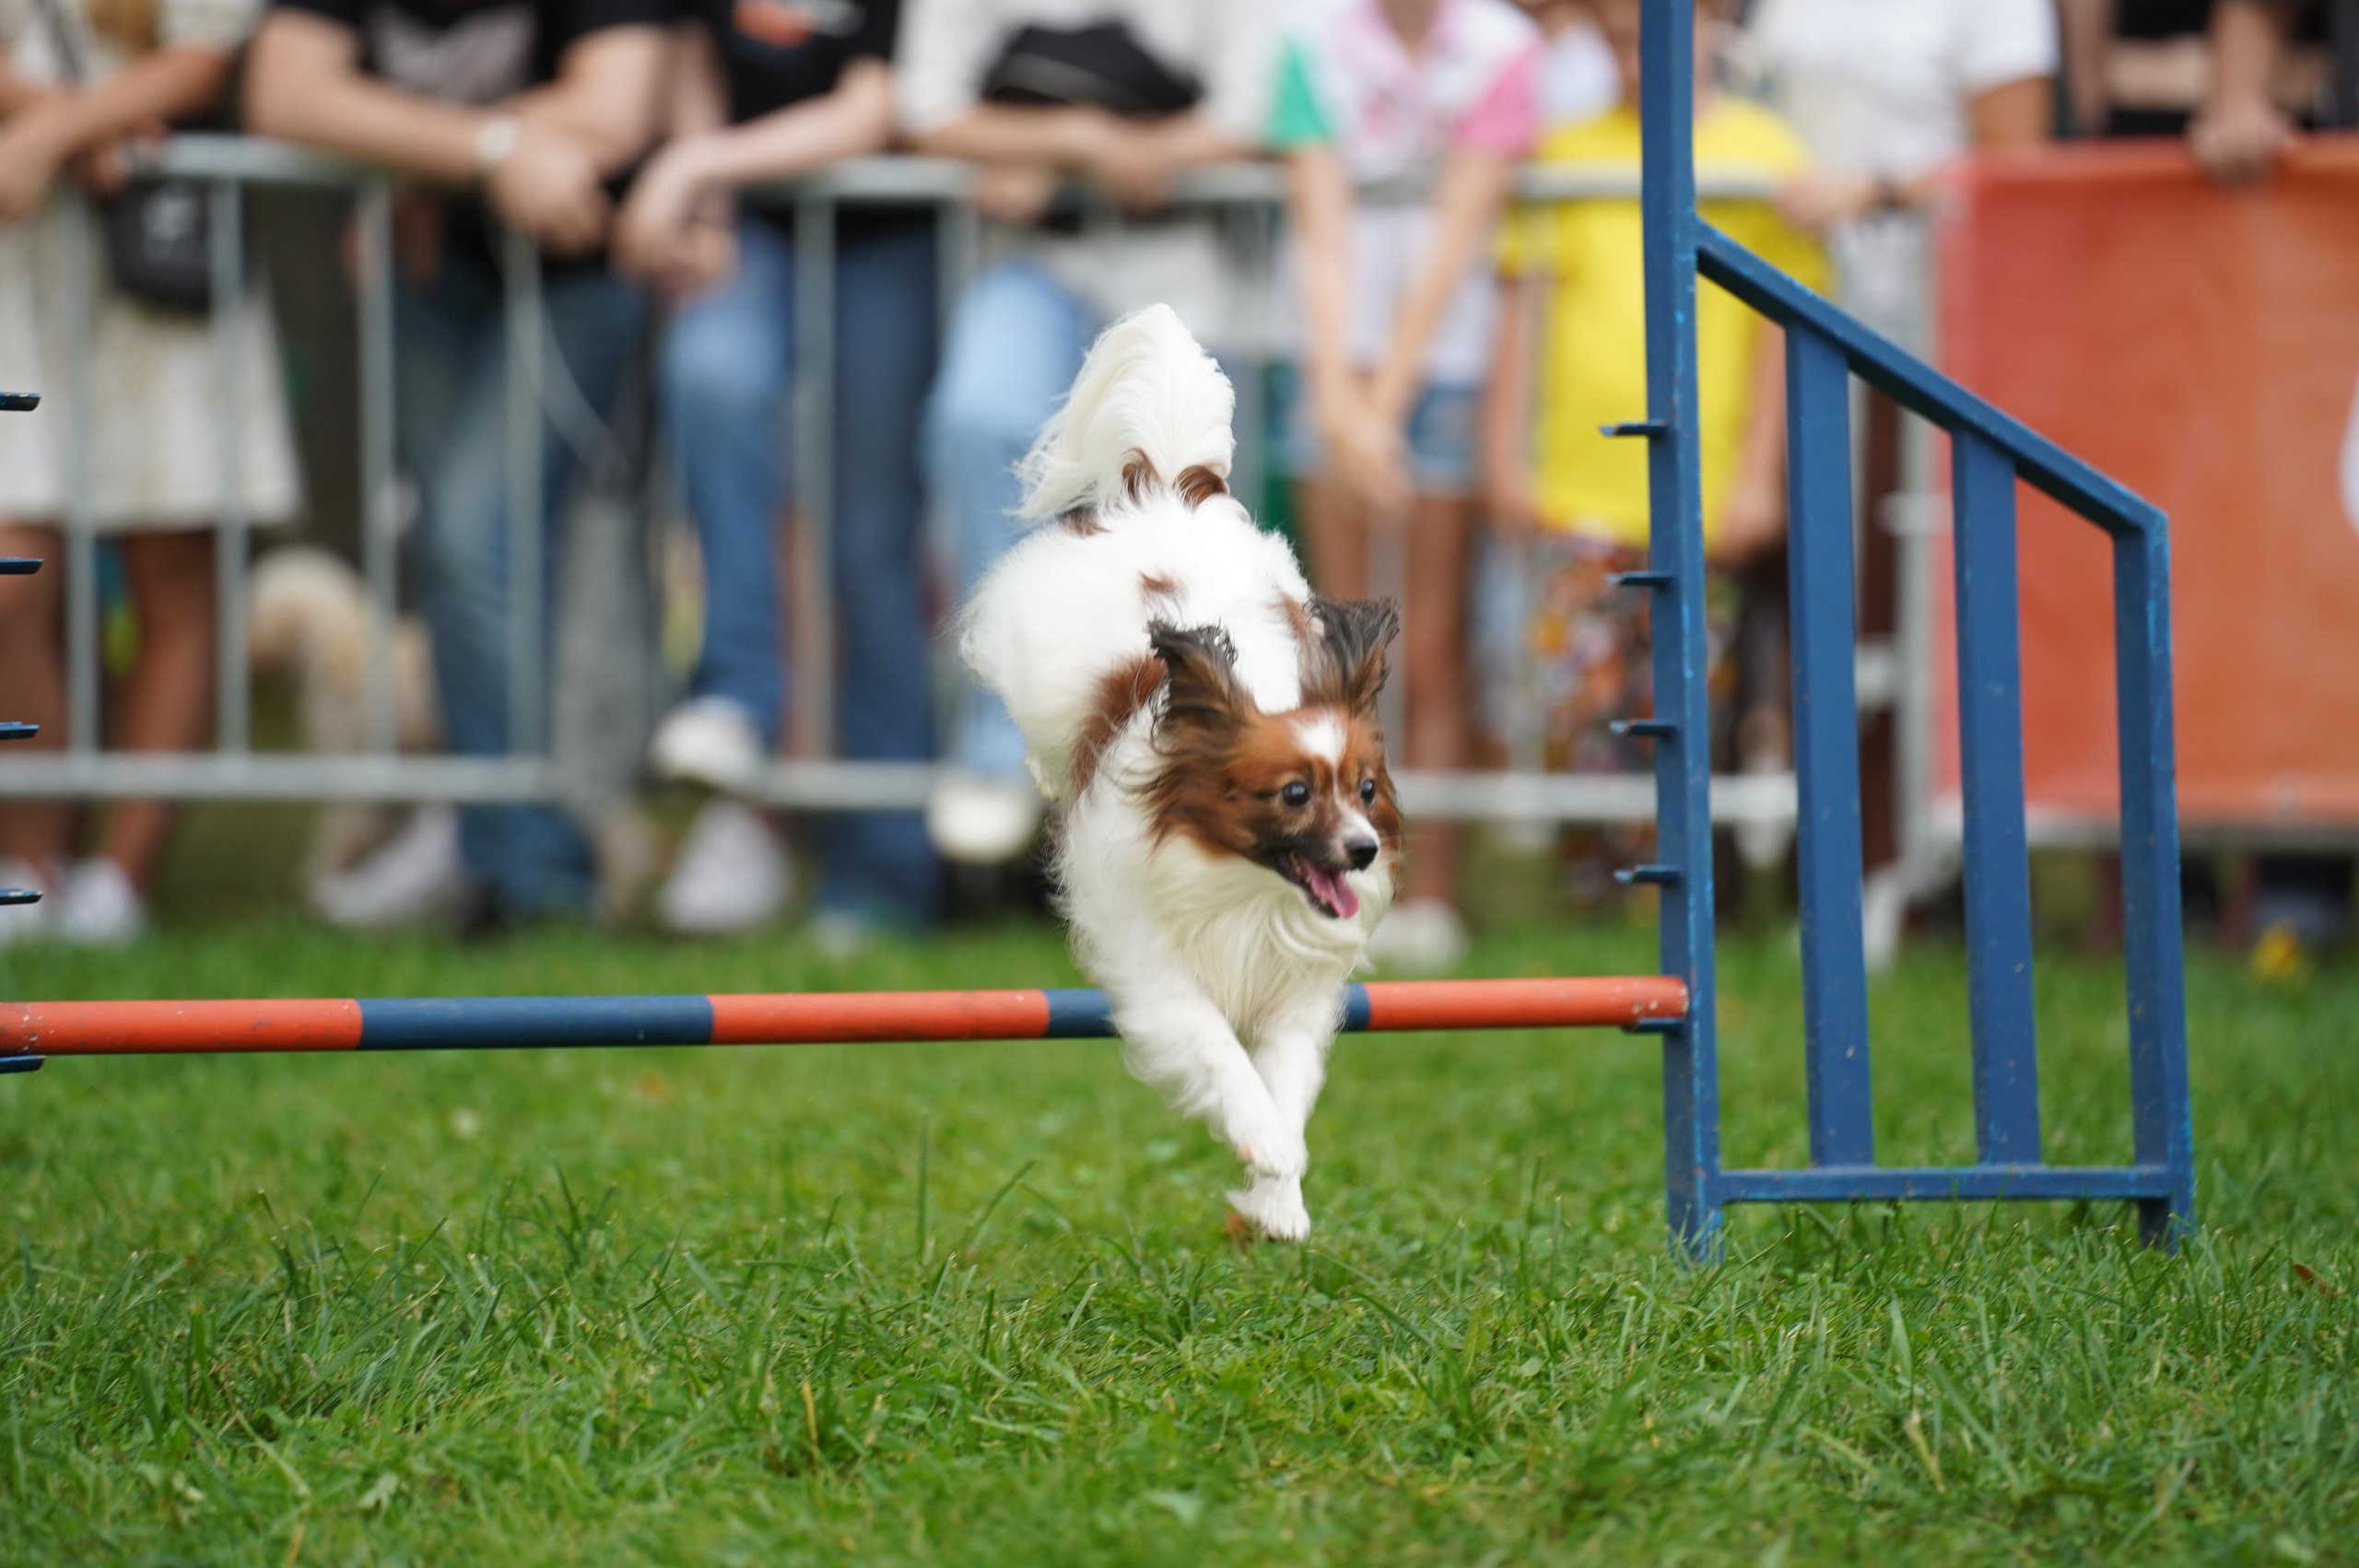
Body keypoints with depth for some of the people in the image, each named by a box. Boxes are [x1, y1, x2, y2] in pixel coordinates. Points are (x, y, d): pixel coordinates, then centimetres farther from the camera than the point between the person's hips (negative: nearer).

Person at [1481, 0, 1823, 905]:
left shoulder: (1762, 153, 5)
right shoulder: (1567, 153, 12)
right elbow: (1527, 310, 13)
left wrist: (1759, 474, -3)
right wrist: (1505, 450, 6)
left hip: (1708, 492, -2)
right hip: (1580, 483, 2)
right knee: (1574, 688, -4)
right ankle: (1602, 861, 11)